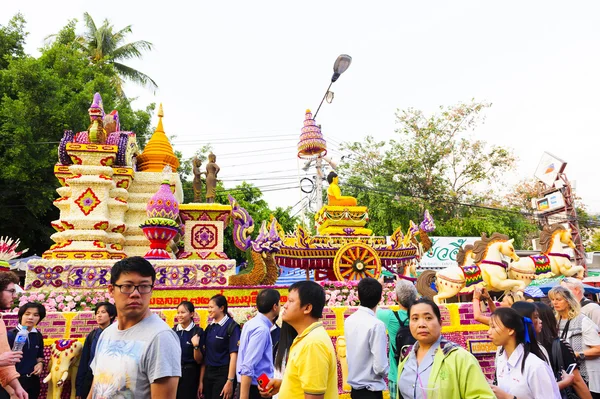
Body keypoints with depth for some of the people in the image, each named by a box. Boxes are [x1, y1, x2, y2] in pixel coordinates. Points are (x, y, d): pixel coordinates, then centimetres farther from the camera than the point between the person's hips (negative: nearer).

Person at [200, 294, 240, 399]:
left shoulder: (232, 326, -11)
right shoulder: (209, 328, 9)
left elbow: (234, 355, -15)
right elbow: (205, 355, 10)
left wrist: (230, 381, -19)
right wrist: (201, 381, 8)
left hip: (223, 374, -6)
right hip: (208, 374, 6)